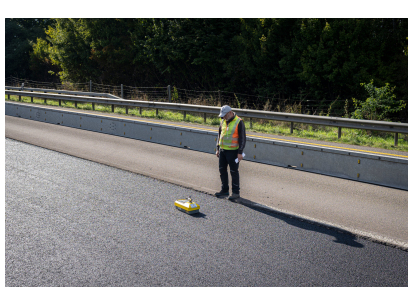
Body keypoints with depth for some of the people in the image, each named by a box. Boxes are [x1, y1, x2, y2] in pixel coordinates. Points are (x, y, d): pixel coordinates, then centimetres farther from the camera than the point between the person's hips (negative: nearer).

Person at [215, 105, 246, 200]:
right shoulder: (223, 121, 9)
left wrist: (240, 152, -15)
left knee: (234, 171, 0)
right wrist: (217, 149, 14)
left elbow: (242, 138, -12)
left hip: (233, 151, -7)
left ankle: (236, 192, 10)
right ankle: (224, 190, 23)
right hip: (223, 150, 7)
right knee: (222, 170, 11)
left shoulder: (239, 122, -11)